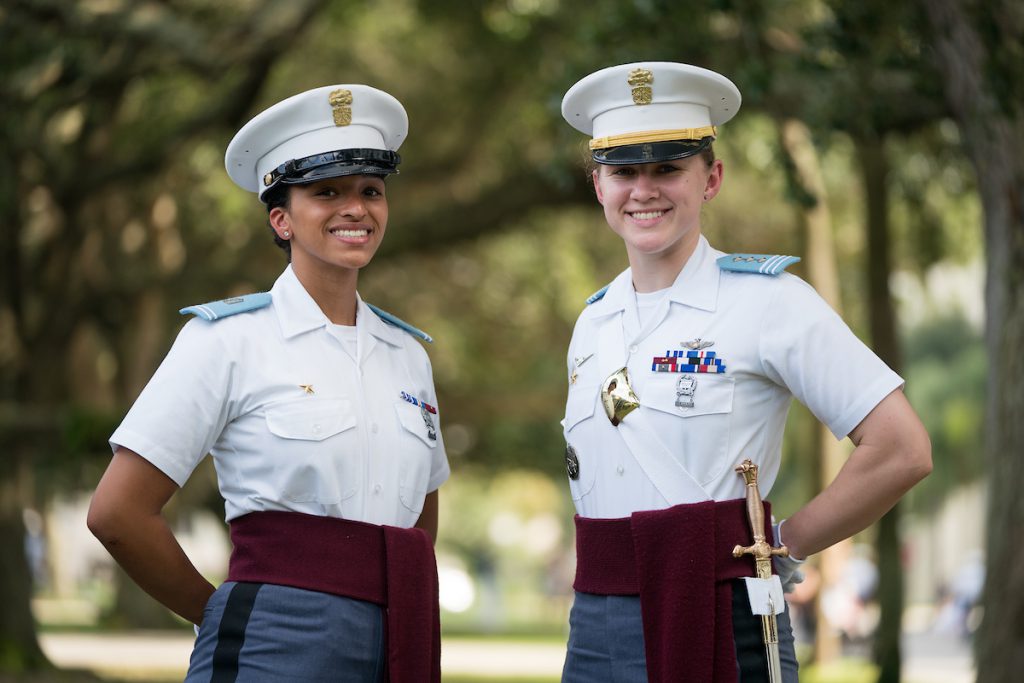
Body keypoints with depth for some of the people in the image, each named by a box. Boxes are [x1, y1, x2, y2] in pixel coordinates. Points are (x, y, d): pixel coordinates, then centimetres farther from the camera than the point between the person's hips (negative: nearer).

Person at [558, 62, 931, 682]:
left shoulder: (766, 299, -6)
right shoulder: (594, 325, 12)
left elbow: (901, 451, -10)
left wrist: (785, 545, -4)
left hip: (720, 631, -5)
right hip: (595, 632, 5)